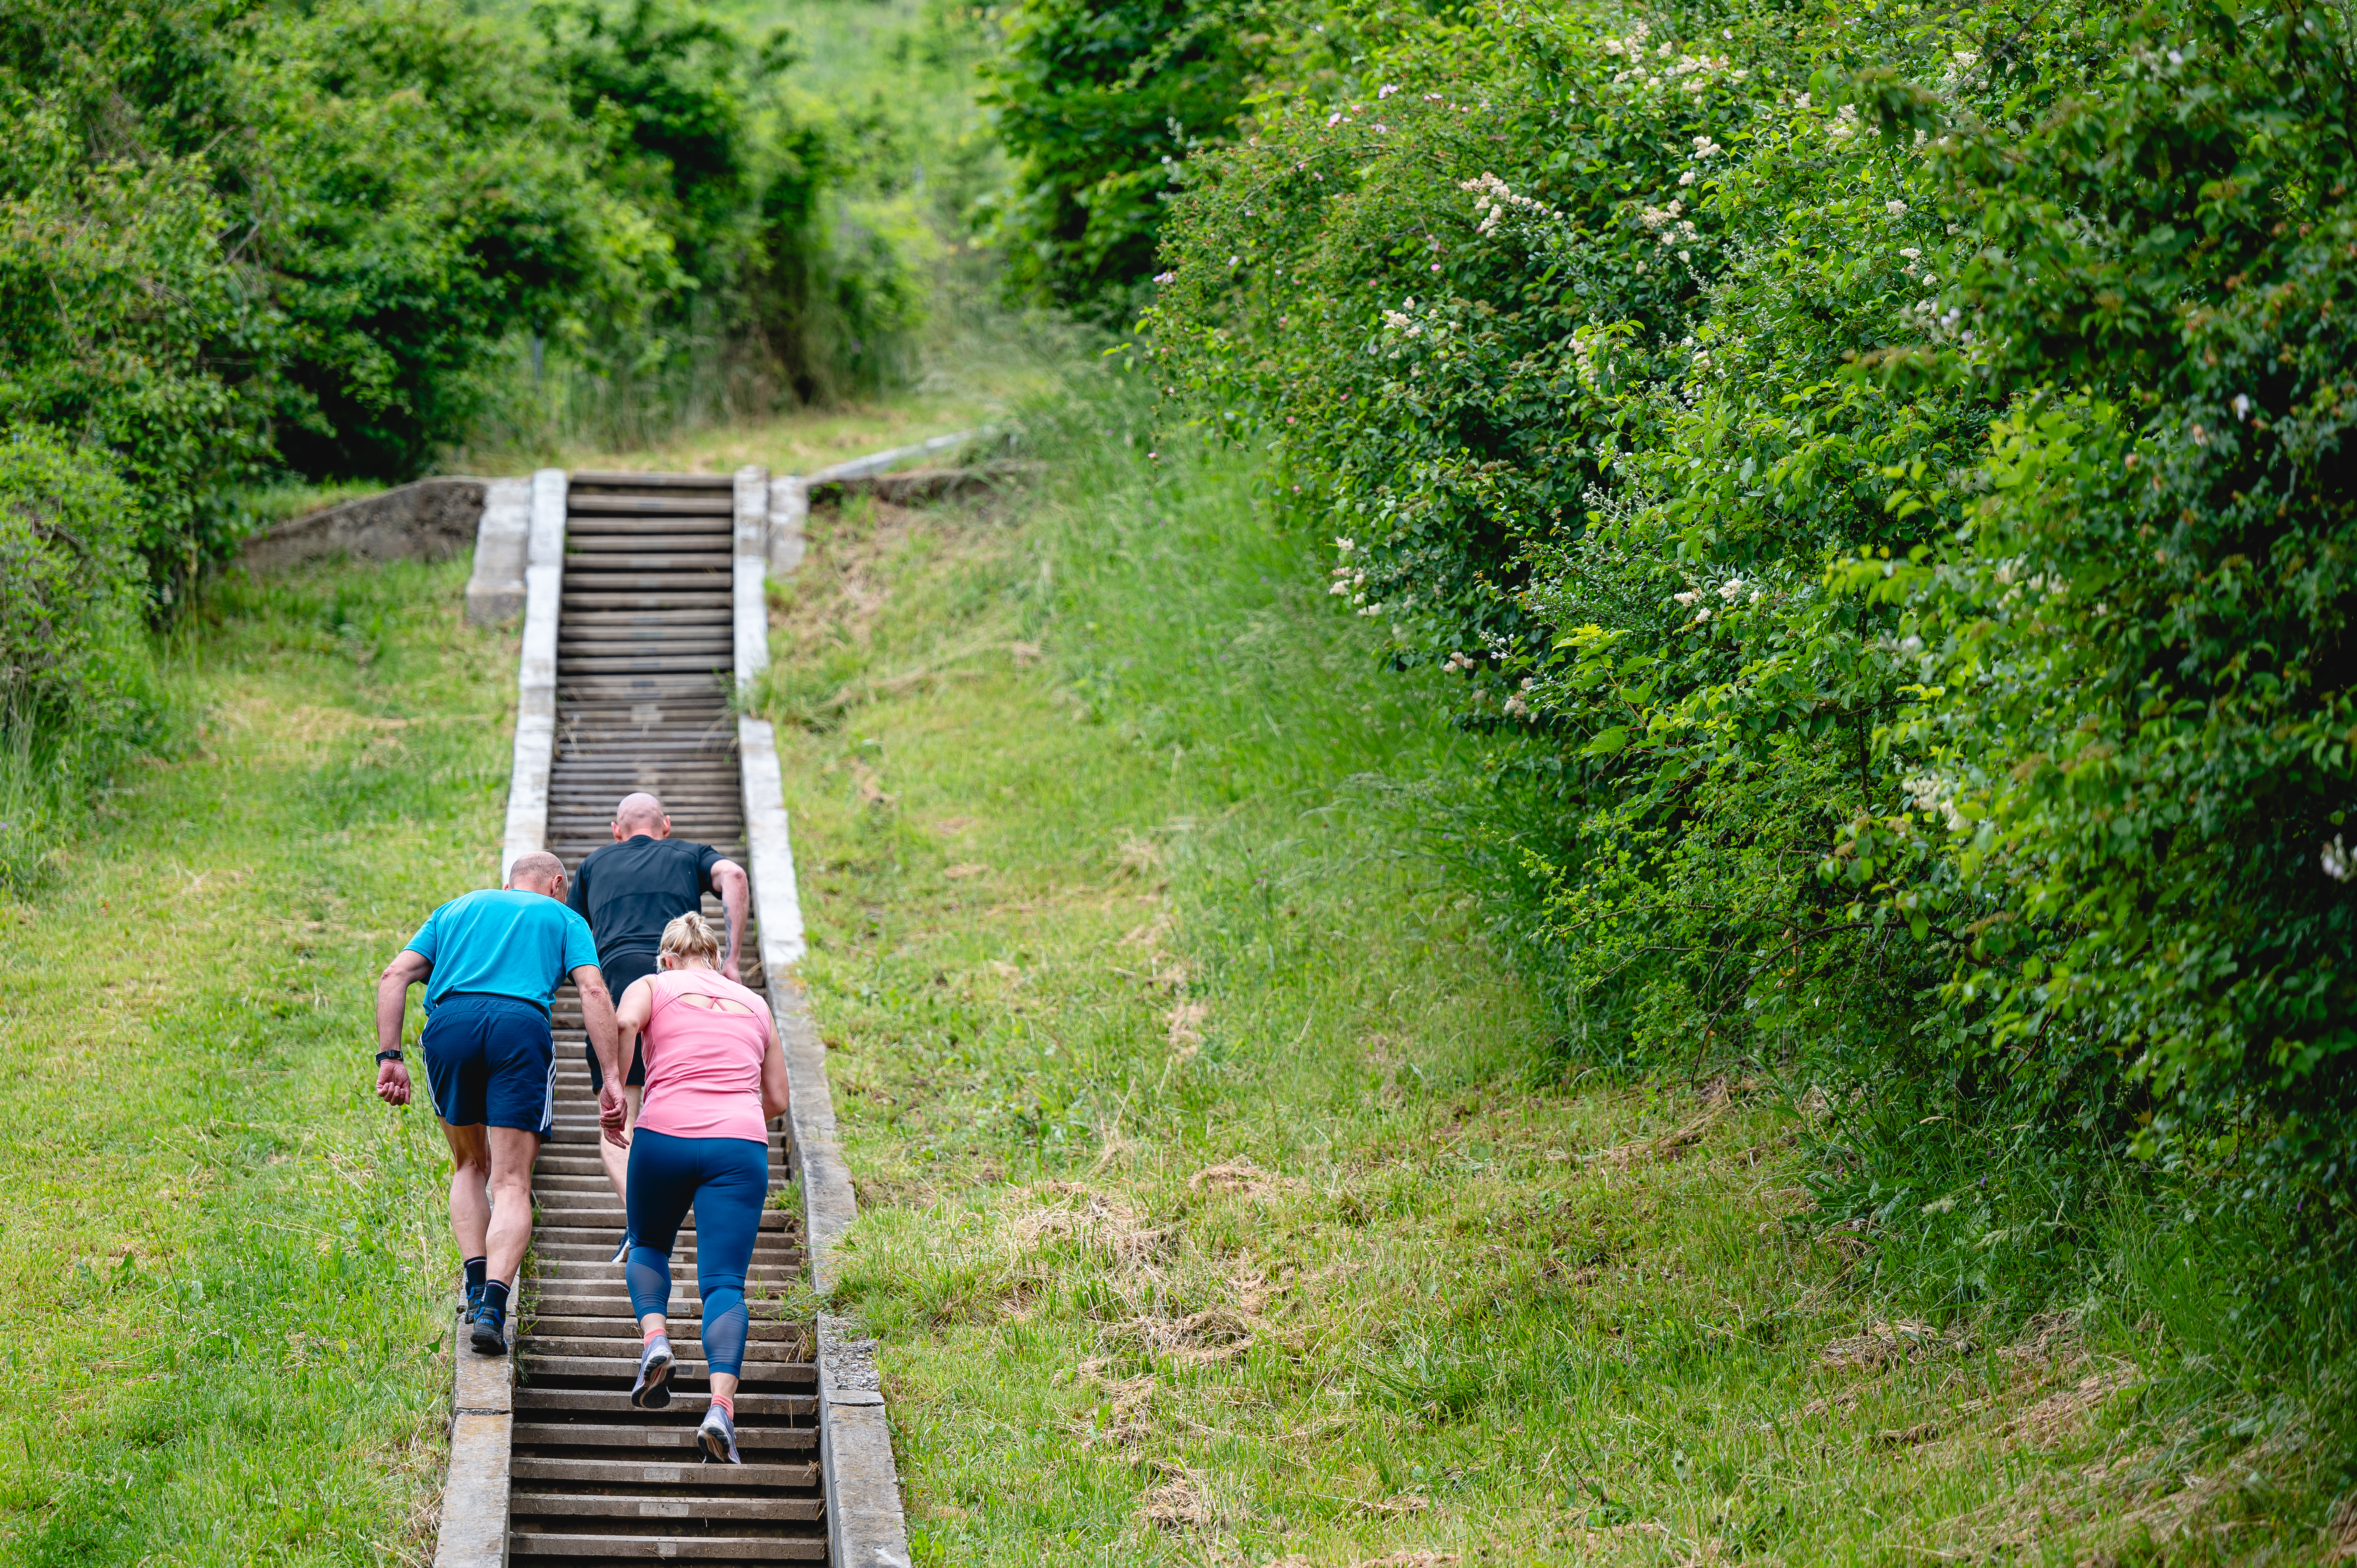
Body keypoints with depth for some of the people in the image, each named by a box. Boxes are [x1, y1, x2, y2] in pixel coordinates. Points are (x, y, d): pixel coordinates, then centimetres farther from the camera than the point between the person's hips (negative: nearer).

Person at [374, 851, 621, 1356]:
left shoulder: (455, 909, 33)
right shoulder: (563, 919, 26)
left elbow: (395, 975, 17)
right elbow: (593, 992, 8)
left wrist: (389, 1057, 12)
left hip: (449, 1023, 2)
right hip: (520, 1026, -2)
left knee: (471, 1166, 23)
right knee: (512, 1182, -1)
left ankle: (477, 1287, 9)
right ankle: (493, 1304, -19)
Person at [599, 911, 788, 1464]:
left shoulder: (651, 986, 15)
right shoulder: (754, 1004, 24)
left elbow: (624, 1022, -10)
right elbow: (777, 1100, 24)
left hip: (665, 1135, -1)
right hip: (741, 1144, 1)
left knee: (648, 1247, 26)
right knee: (724, 1282, -4)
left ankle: (654, 1336, -1)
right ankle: (722, 1406, -25)